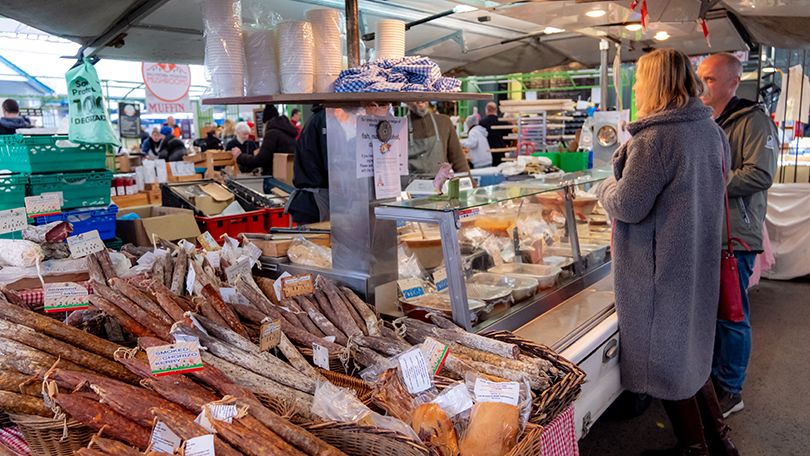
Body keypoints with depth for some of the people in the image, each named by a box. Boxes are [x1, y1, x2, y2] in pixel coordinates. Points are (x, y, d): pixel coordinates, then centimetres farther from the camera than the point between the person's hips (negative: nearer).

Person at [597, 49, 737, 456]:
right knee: (690, 344, 24)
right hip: (699, 257, 9)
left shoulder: (656, 137, -23)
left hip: (661, 263, -9)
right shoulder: (711, 130, 5)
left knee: (665, 353, 8)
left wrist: (606, 189, -1)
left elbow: (628, 206, -23)